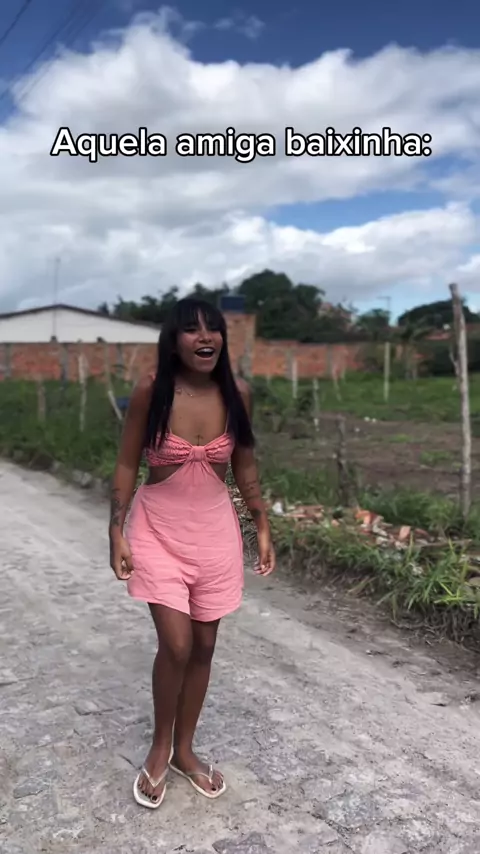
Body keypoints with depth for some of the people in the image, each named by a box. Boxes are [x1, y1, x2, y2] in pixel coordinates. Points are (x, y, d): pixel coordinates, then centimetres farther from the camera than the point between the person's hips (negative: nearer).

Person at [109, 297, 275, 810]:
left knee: (203, 646, 11)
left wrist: (262, 528, 6)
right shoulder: (150, 393, -13)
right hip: (159, 531, -3)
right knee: (176, 645, -7)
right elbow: (127, 465, -5)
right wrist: (117, 533, -9)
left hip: (216, 530, 3)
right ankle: (159, 747, 23)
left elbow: (244, 466, 5)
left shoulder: (237, 394, -5)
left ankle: (184, 750, 34)